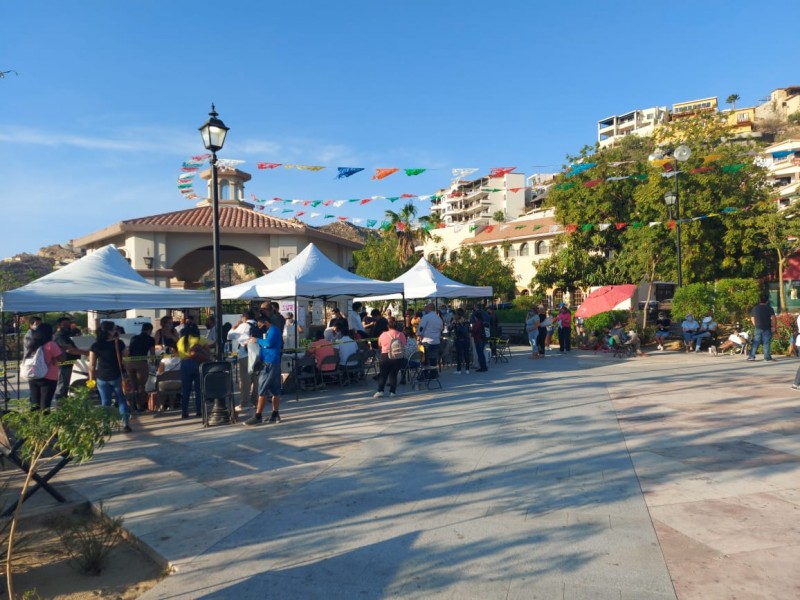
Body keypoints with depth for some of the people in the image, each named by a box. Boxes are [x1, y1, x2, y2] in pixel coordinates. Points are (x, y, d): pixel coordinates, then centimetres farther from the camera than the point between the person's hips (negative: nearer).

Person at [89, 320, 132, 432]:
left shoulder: (95, 346, -5)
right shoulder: (119, 343, -9)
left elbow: (92, 366, -4)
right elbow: (126, 354, 12)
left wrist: (91, 379, 5)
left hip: (102, 378, 1)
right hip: (117, 377, -1)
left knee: (105, 403, 10)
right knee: (122, 400, 11)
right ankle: (125, 424, 5)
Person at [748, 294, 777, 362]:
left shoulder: (755, 308, 6)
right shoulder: (769, 308, -6)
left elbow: (752, 318, 11)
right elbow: (773, 318, -12)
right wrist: (773, 327, -4)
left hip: (758, 328, 3)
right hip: (767, 329, -3)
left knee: (755, 343, 5)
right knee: (766, 343, 1)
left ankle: (752, 356, 2)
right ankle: (767, 356, 1)